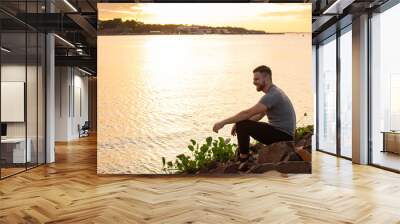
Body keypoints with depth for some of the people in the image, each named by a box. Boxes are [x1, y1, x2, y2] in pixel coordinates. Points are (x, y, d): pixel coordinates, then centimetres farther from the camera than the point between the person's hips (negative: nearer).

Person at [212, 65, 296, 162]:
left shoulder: (272, 95, -21)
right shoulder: (273, 92, 12)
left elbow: (247, 113, -27)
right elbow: (259, 115, 17)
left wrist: (223, 122, -21)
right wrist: (238, 123, 7)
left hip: (283, 135, -10)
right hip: (279, 131, 10)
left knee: (242, 126, -20)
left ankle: (243, 161, -4)